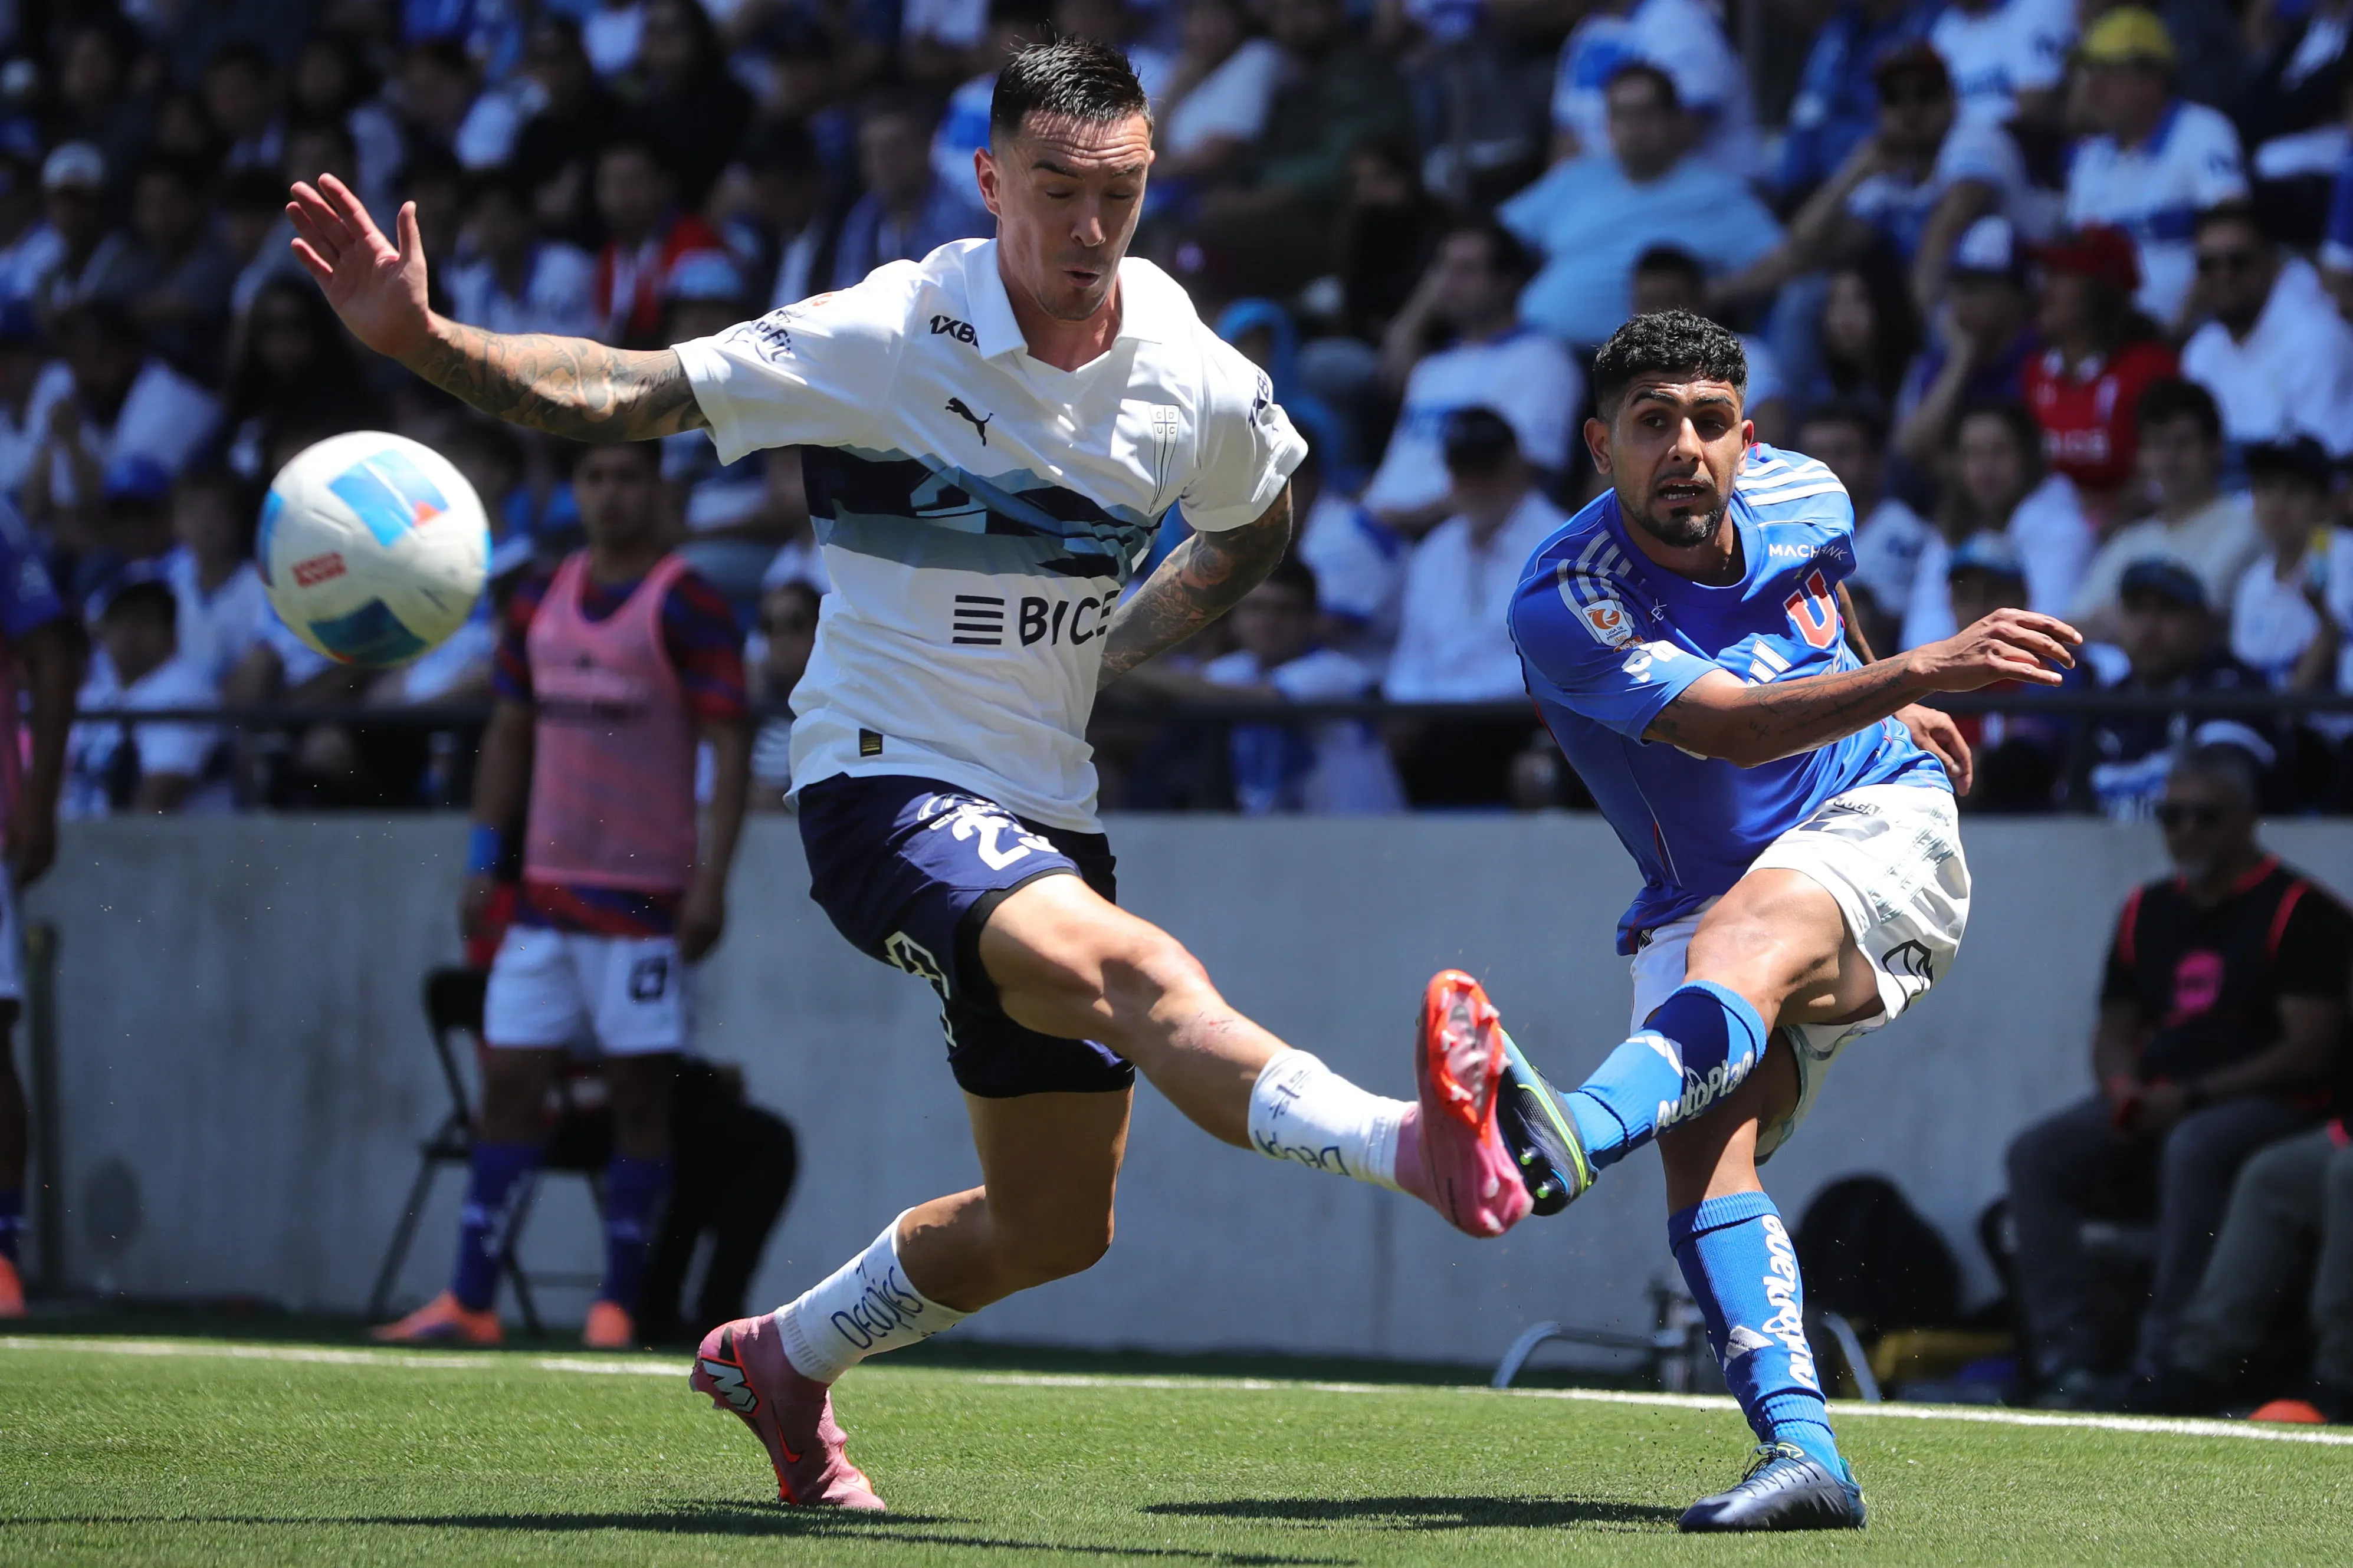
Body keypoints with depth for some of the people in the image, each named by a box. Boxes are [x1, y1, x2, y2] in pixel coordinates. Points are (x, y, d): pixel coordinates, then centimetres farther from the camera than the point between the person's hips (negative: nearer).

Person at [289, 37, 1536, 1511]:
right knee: (1140, 972, -34)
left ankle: (781, 1361, 34)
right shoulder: (883, 340, -14)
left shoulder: (1199, 384, -2)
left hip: (1046, 814, 6)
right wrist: (421, 337, -26)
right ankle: (1421, 1141, -57)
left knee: (1056, 1223, 10)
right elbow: (627, 394, -13)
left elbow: (1257, 524, 21)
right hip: (888, 785, -6)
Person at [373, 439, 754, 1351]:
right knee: (508, 1084, 2)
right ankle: (470, 1300, 3)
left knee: (640, 1095, -1)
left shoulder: (687, 606, -7)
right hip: (545, 890, 5)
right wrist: (484, 858, 10)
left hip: (646, 895, -5)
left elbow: (730, 746, -10)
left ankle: (618, 1304, 4)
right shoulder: (538, 605, 11)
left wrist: (711, 882, -17)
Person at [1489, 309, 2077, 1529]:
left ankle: (1575, 1137, -67)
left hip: (1876, 830, -1)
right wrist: (1917, 672, -44)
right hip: (1705, 904, 1)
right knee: (1704, 1142, -26)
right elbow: (1731, 727, -34)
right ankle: (1803, 1453, -36)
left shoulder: (1803, 497, -4)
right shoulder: (1562, 606, -20)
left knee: (1744, 935, -35)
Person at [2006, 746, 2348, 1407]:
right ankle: (2070, 1364, -25)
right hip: (2153, 1108, 7)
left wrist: (2192, 1098, -16)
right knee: (2037, 1154, -18)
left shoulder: (2300, 912, -4)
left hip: (2262, 1106, -6)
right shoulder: (2148, 910, 17)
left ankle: (2164, 1366, -37)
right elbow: (2115, 1028, 22)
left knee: (2193, 1150, -39)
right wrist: (2124, 1089, -3)